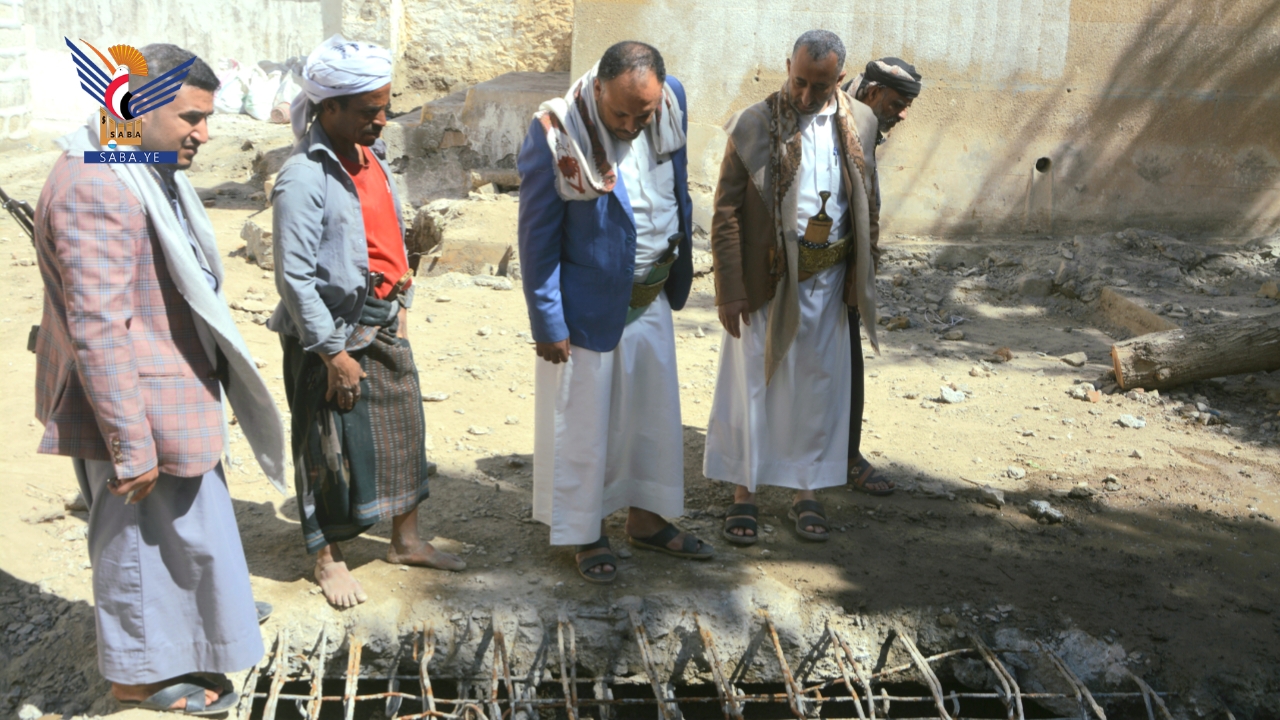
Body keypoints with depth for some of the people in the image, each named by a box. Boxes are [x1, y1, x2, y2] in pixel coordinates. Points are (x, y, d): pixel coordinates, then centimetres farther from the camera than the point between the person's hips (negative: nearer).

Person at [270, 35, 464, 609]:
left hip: (385, 326, 8)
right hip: (334, 335, -8)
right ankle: (327, 558, 24)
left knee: (404, 430, 16)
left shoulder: (371, 157, 4)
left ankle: (406, 540, 33)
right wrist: (334, 354, -19)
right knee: (332, 447, 5)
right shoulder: (304, 178, -20)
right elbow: (294, 277, -21)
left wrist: (402, 308, 11)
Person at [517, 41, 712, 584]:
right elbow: (537, 235, -16)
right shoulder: (555, 134, -24)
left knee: (655, 412, 17)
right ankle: (586, 535, 26)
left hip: (652, 298, 6)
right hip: (588, 305, -6)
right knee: (583, 423, 8)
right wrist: (547, 321, -13)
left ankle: (647, 521, 35)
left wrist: (679, 272, 13)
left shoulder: (672, 100, -9)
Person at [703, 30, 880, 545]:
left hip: (828, 278, 4)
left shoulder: (859, 122, 3)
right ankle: (743, 494, 18)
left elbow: (866, 205, 12)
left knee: (818, 386, 11)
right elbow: (726, 212, -9)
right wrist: (729, 288, -12)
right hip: (766, 278, -3)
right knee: (754, 385, 5)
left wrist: (862, 279, 10)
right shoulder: (753, 125, -9)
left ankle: (807, 493, 25)